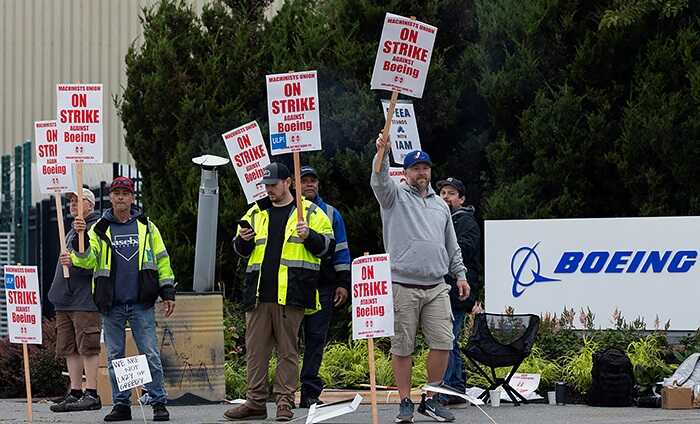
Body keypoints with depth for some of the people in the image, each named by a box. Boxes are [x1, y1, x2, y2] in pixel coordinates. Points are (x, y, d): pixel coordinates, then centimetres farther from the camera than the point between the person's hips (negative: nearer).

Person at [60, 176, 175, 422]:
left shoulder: (146, 226, 8)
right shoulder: (100, 229, 7)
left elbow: (161, 260, 10)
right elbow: (87, 260, -4)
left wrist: (167, 293, 5)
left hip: (141, 304, -1)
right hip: (112, 305, 1)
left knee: (150, 355, -5)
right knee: (115, 357, 6)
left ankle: (158, 403, 0)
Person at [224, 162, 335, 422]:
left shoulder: (310, 212, 7)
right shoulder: (256, 213, 18)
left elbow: (328, 246, 4)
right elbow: (240, 251, 22)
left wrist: (309, 236, -14)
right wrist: (244, 240, 0)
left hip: (291, 294, -4)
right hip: (259, 293, 4)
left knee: (287, 349, -1)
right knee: (255, 349, 3)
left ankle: (285, 402, 3)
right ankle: (255, 402, 7)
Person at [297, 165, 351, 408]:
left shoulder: (331, 214, 15)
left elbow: (341, 250, 15)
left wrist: (343, 283, 6)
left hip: (322, 285, 1)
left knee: (316, 338, -1)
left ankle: (310, 391, 1)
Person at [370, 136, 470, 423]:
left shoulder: (440, 205, 20)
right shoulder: (395, 196, 5)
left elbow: (452, 245, 25)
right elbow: (379, 181, -17)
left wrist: (460, 275, 18)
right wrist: (382, 153, -34)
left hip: (437, 287, 4)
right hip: (403, 287, -4)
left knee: (443, 343, -3)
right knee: (402, 347, -1)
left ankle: (431, 400, 9)